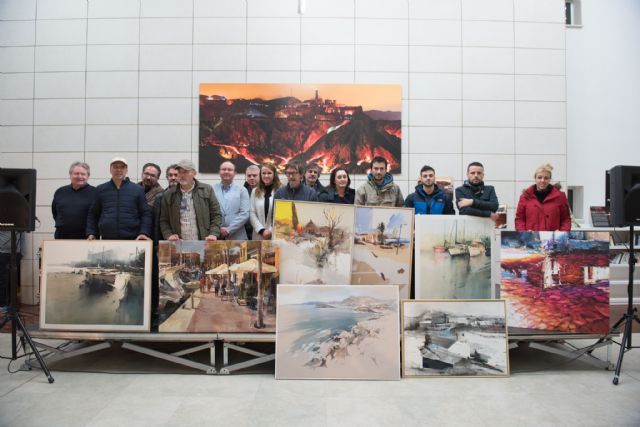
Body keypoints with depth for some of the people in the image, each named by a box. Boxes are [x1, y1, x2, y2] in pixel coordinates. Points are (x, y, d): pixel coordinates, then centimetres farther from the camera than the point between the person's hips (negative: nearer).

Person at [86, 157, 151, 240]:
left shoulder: (138, 189, 7)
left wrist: (144, 233, -9)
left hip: (132, 240, -1)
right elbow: (92, 214, 15)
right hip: (106, 240, 1)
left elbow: (145, 214, 3)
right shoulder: (100, 189, 12)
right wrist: (91, 233, 4)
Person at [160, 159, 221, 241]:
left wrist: (213, 234, -8)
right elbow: (163, 220, 12)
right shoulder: (168, 194, 9)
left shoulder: (207, 190, 5)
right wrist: (168, 235, -5)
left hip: (203, 243, -1)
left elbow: (215, 215, 4)